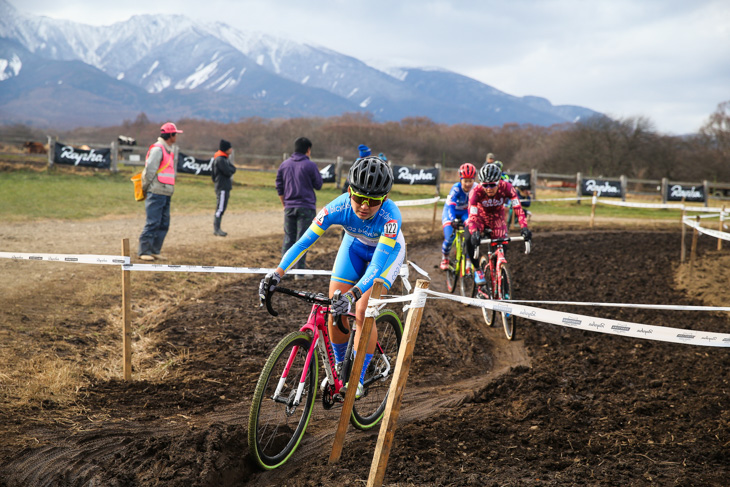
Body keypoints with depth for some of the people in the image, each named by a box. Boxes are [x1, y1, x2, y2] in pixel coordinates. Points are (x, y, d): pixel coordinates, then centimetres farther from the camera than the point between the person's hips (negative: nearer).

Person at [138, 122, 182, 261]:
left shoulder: (171, 149, 18)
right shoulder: (158, 149, -11)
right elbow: (150, 170, -14)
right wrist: (145, 187, -8)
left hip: (166, 194, 9)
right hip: (156, 193, -9)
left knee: (164, 224, 8)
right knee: (153, 223, -8)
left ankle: (155, 251, 13)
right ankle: (144, 251, -3)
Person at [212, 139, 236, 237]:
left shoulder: (225, 158, 18)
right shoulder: (220, 159, -14)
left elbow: (233, 169, 13)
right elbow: (228, 172, -19)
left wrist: (230, 170, -5)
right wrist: (231, 170, -1)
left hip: (226, 187, 10)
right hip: (222, 187, -10)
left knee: (222, 208, 11)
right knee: (220, 208, -10)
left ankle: (217, 229, 14)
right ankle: (216, 229, -9)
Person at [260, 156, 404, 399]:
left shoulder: (390, 216, -41)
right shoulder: (338, 208, -33)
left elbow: (377, 265, -48)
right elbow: (305, 241, -34)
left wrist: (352, 295, -62)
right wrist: (276, 273, -46)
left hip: (388, 250, -3)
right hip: (354, 245, 3)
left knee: (363, 313, -18)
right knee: (335, 312, -6)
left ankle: (358, 379, -4)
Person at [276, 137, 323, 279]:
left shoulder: (284, 165, 7)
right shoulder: (310, 165, -9)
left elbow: (279, 187, 10)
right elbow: (318, 185, -1)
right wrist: (317, 172, 14)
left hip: (289, 207, 4)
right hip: (306, 207, -4)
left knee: (288, 238, 12)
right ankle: (300, 271, -1)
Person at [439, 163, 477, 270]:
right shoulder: (456, 188, -31)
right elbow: (450, 205, -41)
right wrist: (452, 220, -56)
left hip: (465, 212, 3)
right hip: (451, 212, -3)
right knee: (449, 238, -18)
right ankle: (444, 259, 10)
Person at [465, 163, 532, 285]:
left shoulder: (507, 188, -30)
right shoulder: (476, 191, -33)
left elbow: (518, 208, -36)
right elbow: (472, 215, -41)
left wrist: (524, 228, -51)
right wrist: (474, 233, -60)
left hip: (497, 219, 2)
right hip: (480, 218, -2)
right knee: (470, 240, -31)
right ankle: (477, 270, -12)